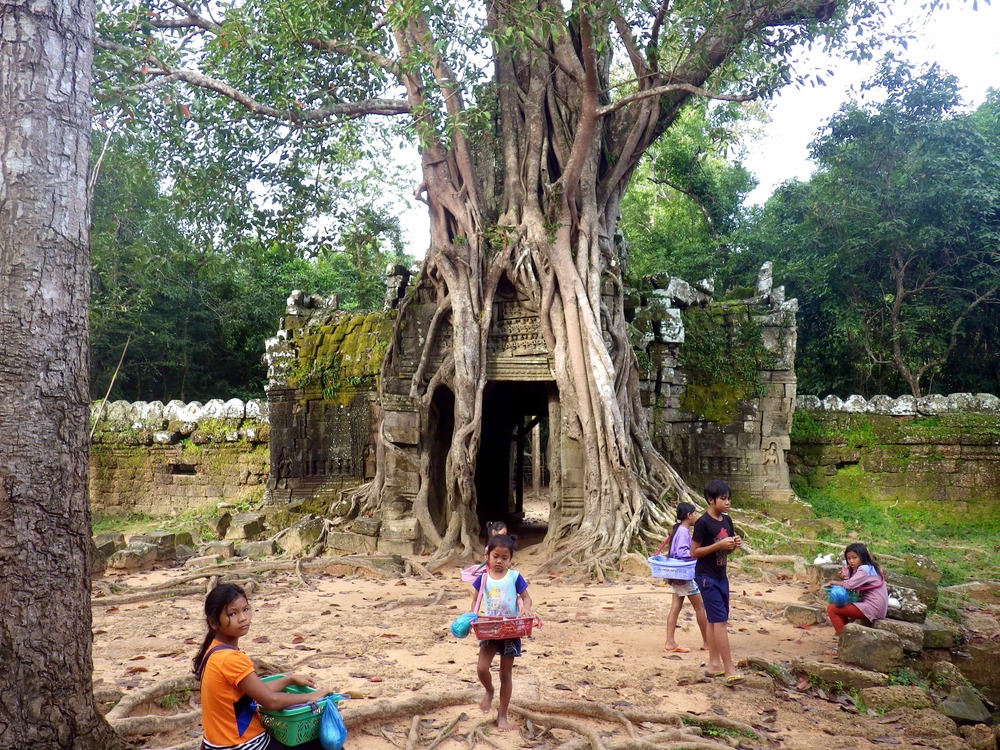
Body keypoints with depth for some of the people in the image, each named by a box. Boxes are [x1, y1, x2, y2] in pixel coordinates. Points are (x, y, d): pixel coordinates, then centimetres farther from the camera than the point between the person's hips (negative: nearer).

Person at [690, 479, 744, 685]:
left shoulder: (727, 520, 7)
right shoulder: (703, 523, -16)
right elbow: (694, 552, -15)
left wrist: (735, 545, -4)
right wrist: (719, 545, -22)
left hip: (721, 576, 8)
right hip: (706, 577, -8)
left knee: (714, 620, 13)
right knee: (720, 620, -11)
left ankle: (714, 664, 20)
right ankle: (729, 670, -12)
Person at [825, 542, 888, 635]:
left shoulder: (864, 569, -13)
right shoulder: (869, 568, 17)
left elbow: (849, 585, -22)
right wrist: (845, 577, -6)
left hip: (872, 609, -10)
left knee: (831, 608, -12)